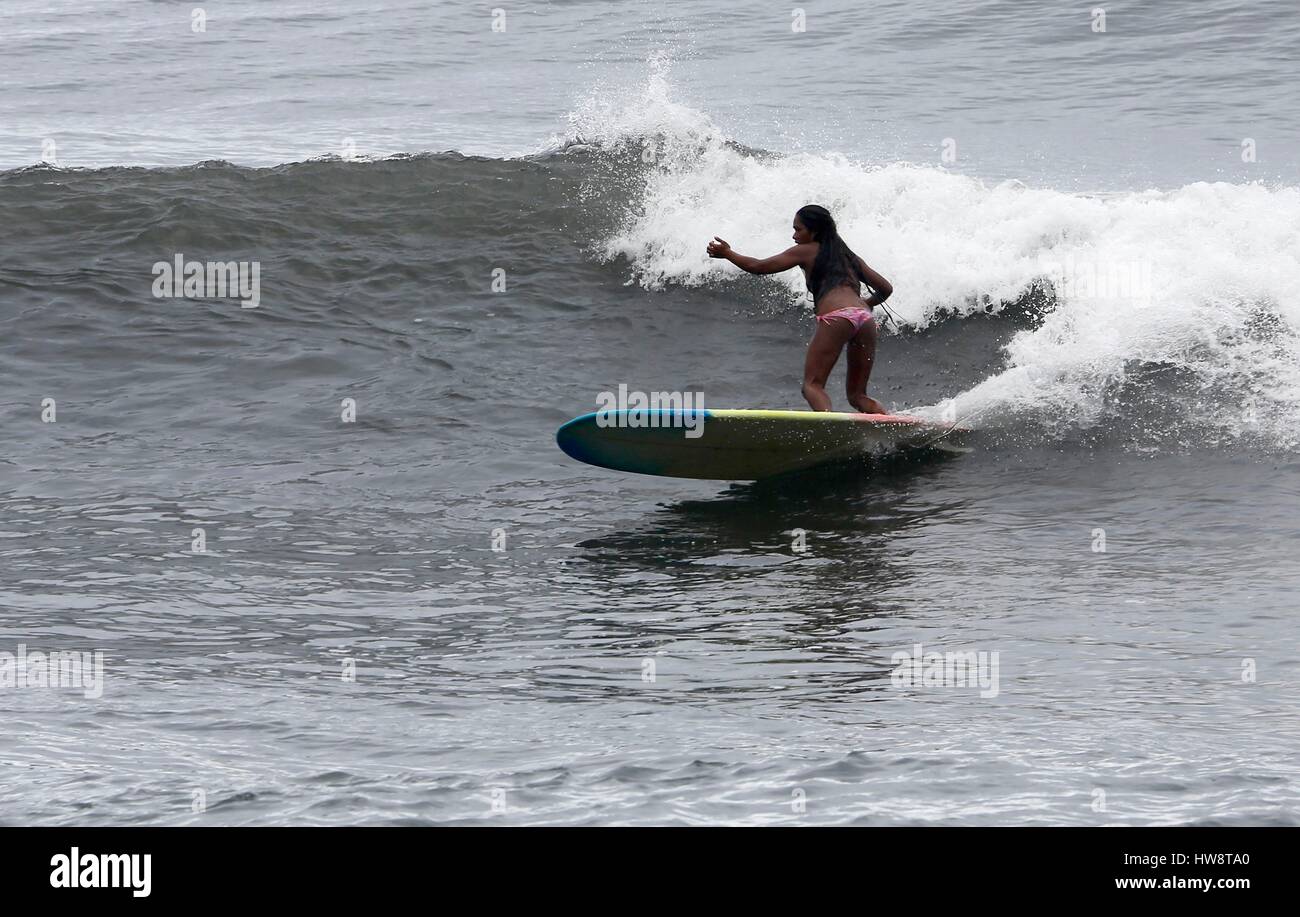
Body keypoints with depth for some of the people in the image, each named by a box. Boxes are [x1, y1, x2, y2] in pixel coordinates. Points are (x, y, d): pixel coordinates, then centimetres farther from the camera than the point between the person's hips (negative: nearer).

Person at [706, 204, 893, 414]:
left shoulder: (805, 251, 17)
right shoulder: (849, 257, 31)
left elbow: (759, 267, 17)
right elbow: (885, 289, 31)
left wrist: (727, 253, 32)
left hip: (835, 318, -6)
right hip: (865, 318, 6)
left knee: (812, 385, -7)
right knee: (857, 395, 13)